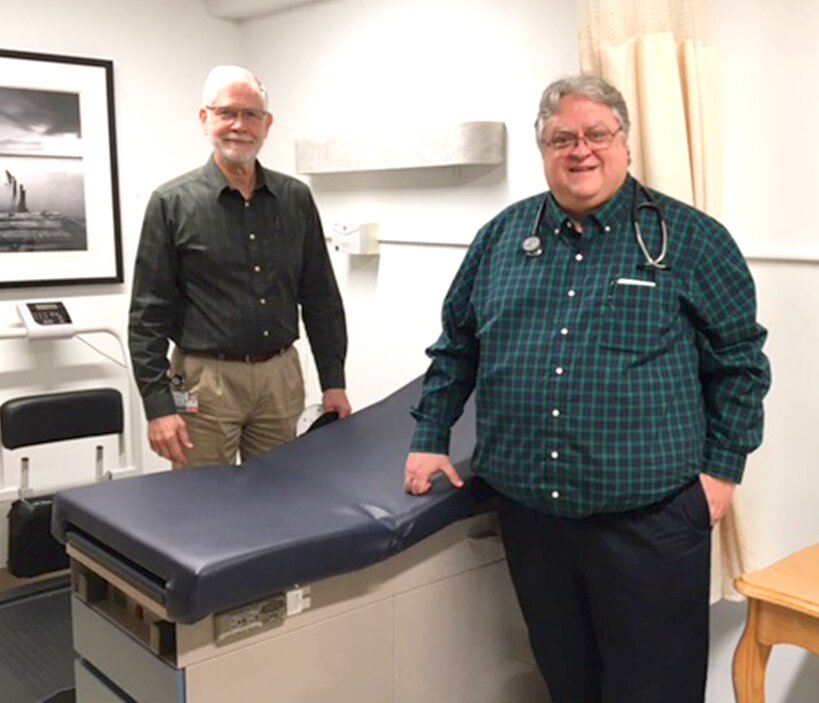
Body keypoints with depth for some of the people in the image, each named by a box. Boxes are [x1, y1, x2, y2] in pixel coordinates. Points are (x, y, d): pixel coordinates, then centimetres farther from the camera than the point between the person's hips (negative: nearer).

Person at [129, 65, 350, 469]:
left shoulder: (296, 199, 6)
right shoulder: (172, 203, -4)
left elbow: (321, 298, 10)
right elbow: (149, 314, -6)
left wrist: (333, 380, 6)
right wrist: (158, 404, -12)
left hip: (281, 376, 4)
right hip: (206, 381, -3)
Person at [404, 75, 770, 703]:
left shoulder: (690, 239, -1)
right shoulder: (503, 237, 8)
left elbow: (740, 361, 2)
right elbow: (456, 346, 16)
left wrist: (721, 470, -3)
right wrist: (430, 439, 11)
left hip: (649, 518, -3)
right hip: (528, 515, 4)